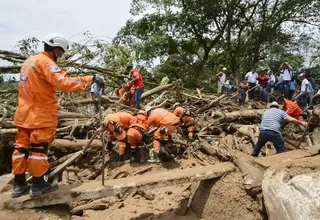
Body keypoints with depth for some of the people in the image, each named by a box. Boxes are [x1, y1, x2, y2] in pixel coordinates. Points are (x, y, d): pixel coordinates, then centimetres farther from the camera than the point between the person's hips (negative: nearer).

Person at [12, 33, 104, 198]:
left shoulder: (29, 61, 16)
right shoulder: (45, 62, -15)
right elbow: (64, 83, -28)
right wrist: (90, 79, -26)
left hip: (25, 112, 9)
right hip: (40, 115, -9)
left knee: (22, 147, 11)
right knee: (39, 148, -1)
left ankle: (19, 184, 20)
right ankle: (38, 184, 10)